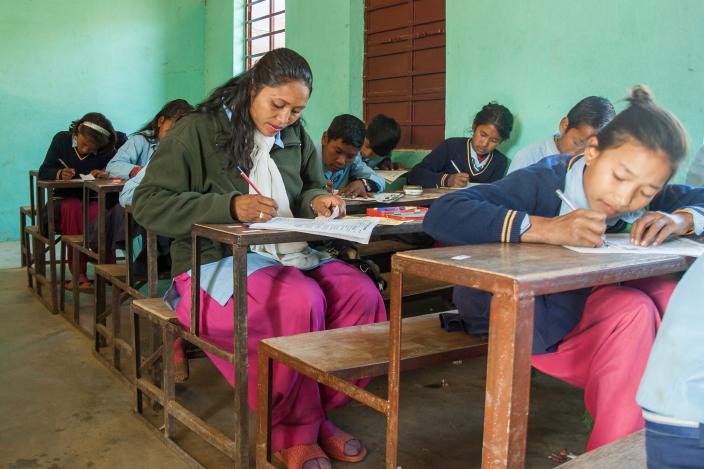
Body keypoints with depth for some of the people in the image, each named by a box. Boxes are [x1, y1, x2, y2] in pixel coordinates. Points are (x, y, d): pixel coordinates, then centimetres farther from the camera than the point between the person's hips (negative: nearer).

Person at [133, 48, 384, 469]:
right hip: (219, 263, -6)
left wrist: (317, 199, -2)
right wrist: (229, 207, -24)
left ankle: (317, 411, -4)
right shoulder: (198, 131, -5)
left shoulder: (296, 138, 13)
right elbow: (147, 203, -11)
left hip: (290, 255, 6)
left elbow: (311, 188, 26)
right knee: (300, 301, -34)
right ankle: (293, 431, -11)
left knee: (363, 294, -21)